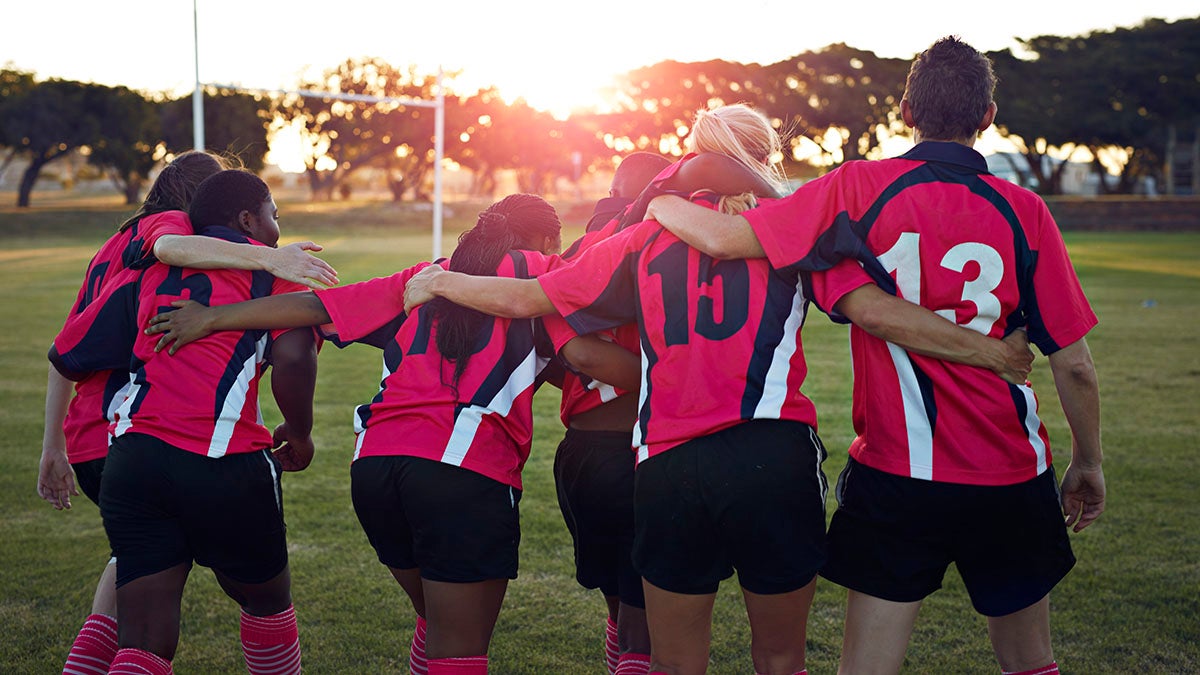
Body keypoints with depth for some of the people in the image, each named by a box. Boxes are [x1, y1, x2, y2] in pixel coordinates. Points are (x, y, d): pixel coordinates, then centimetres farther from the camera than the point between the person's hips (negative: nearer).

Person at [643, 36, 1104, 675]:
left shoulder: (861, 187, -9)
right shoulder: (1023, 210, -5)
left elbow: (726, 238, -13)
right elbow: (1073, 363, -3)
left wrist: (659, 203, 8)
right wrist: (1089, 462, 13)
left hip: (895, 477, -1)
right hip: (1012, 479, 1)